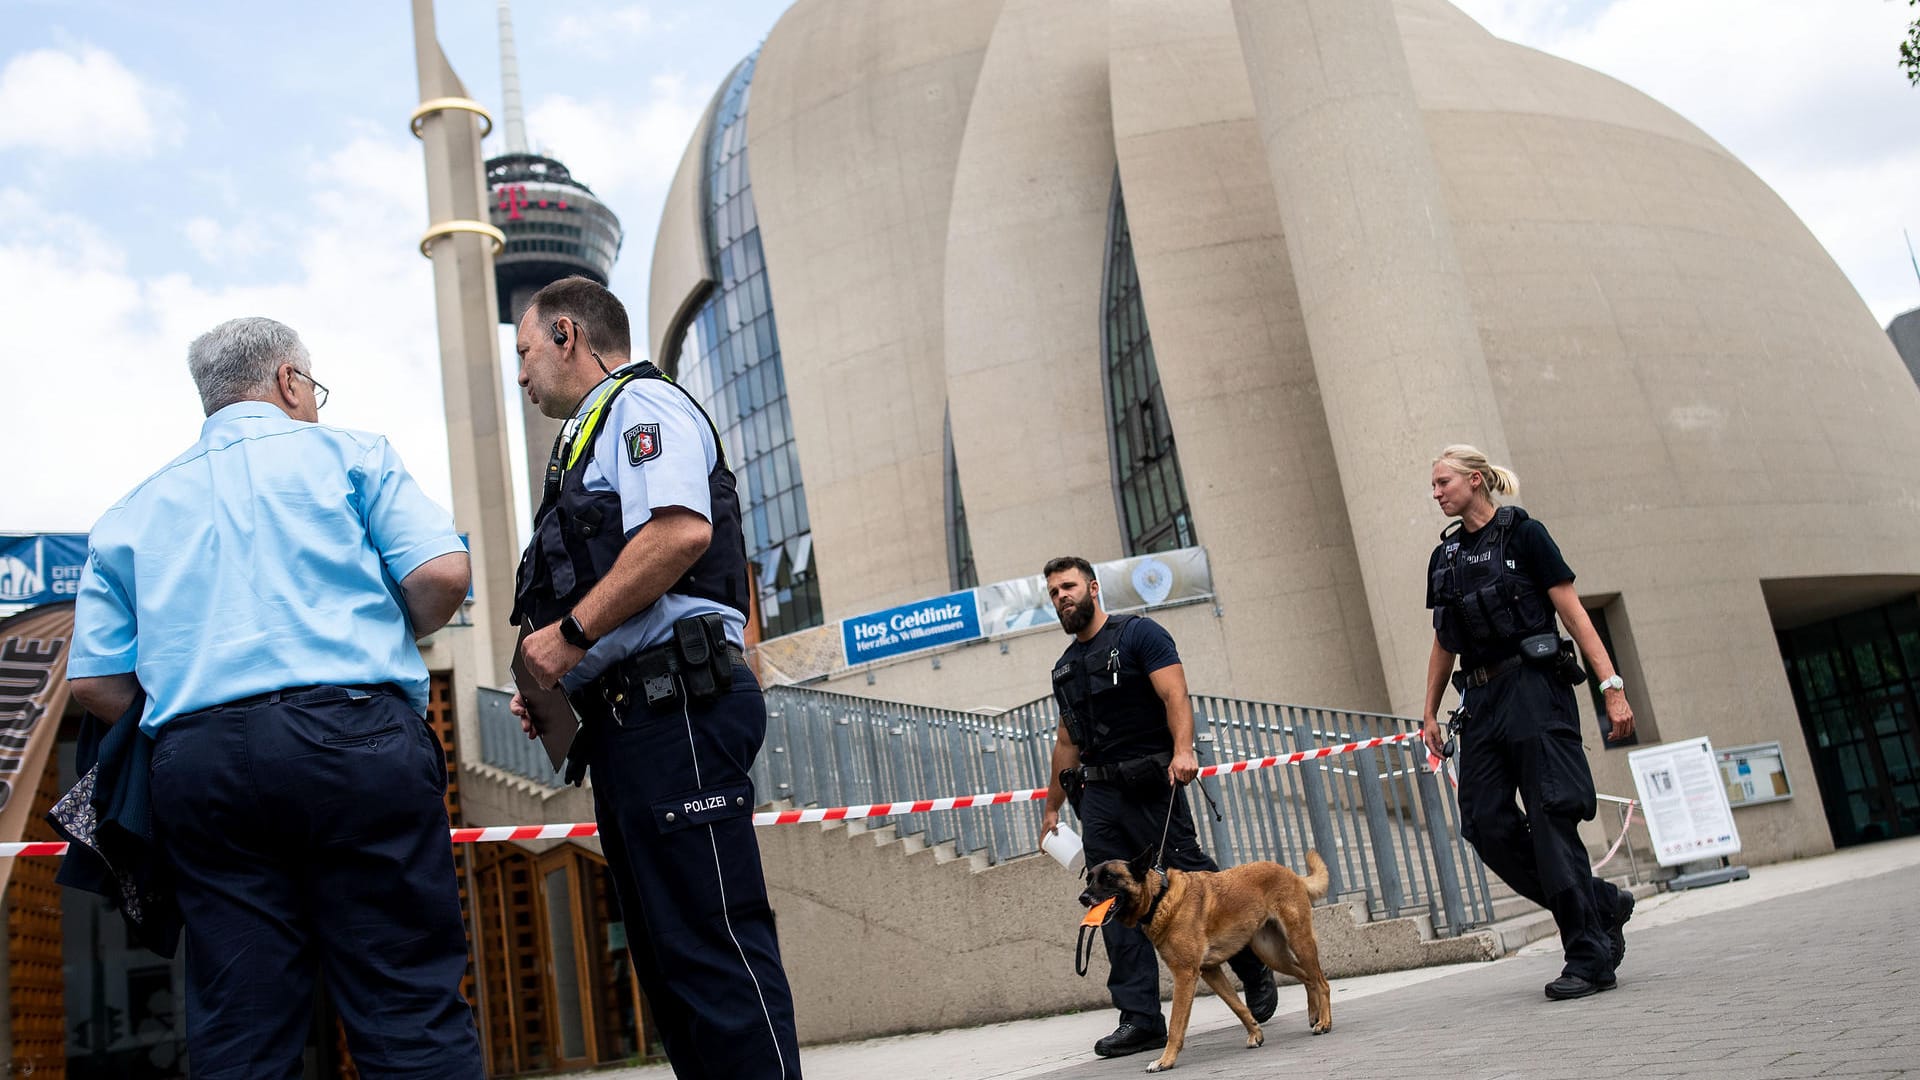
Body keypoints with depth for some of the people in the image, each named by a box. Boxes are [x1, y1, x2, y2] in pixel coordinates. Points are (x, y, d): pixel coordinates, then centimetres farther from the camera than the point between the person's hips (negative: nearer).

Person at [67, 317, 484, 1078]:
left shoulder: (134, 511, 20)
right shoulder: (348, 453, 9)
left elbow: (94, 682, 13)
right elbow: (443, 574, -4)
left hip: (195, 763, 4)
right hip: (353, 737, -4)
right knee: (412, 1016, -4)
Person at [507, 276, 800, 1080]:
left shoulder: (641, 402, 0)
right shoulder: (593, 438, 29)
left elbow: (681, 531, -20)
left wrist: (571, 631, -15)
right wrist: (553, 688, 14)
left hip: (673, 709, -11)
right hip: (626, 718, 11)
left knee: (712, 942, -13)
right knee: (665, 952, 10)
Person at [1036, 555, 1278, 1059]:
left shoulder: (1139, 634, 0)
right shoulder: (1065, 667, 20)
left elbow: (1175, 697, -11)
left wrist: (1182, 749, -28)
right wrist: (1052, 806, 22)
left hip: (1149, 786, -6)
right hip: (1097, 796, 6)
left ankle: (1256, 971, 17)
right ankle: (1140, 1019, 3)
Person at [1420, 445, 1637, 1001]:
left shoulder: (1522, 533, -2)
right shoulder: (1444, 556, 15)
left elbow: (1573, 614, -6)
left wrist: (1612, 686, -13)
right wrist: (1429, 714, 18)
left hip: (1533, 688, -7)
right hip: (1481, 700, 7)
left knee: (1551, 816, -9)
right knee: (1486, 823, -1)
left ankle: (1590, 956, -1)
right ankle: (1603, 905, 15)